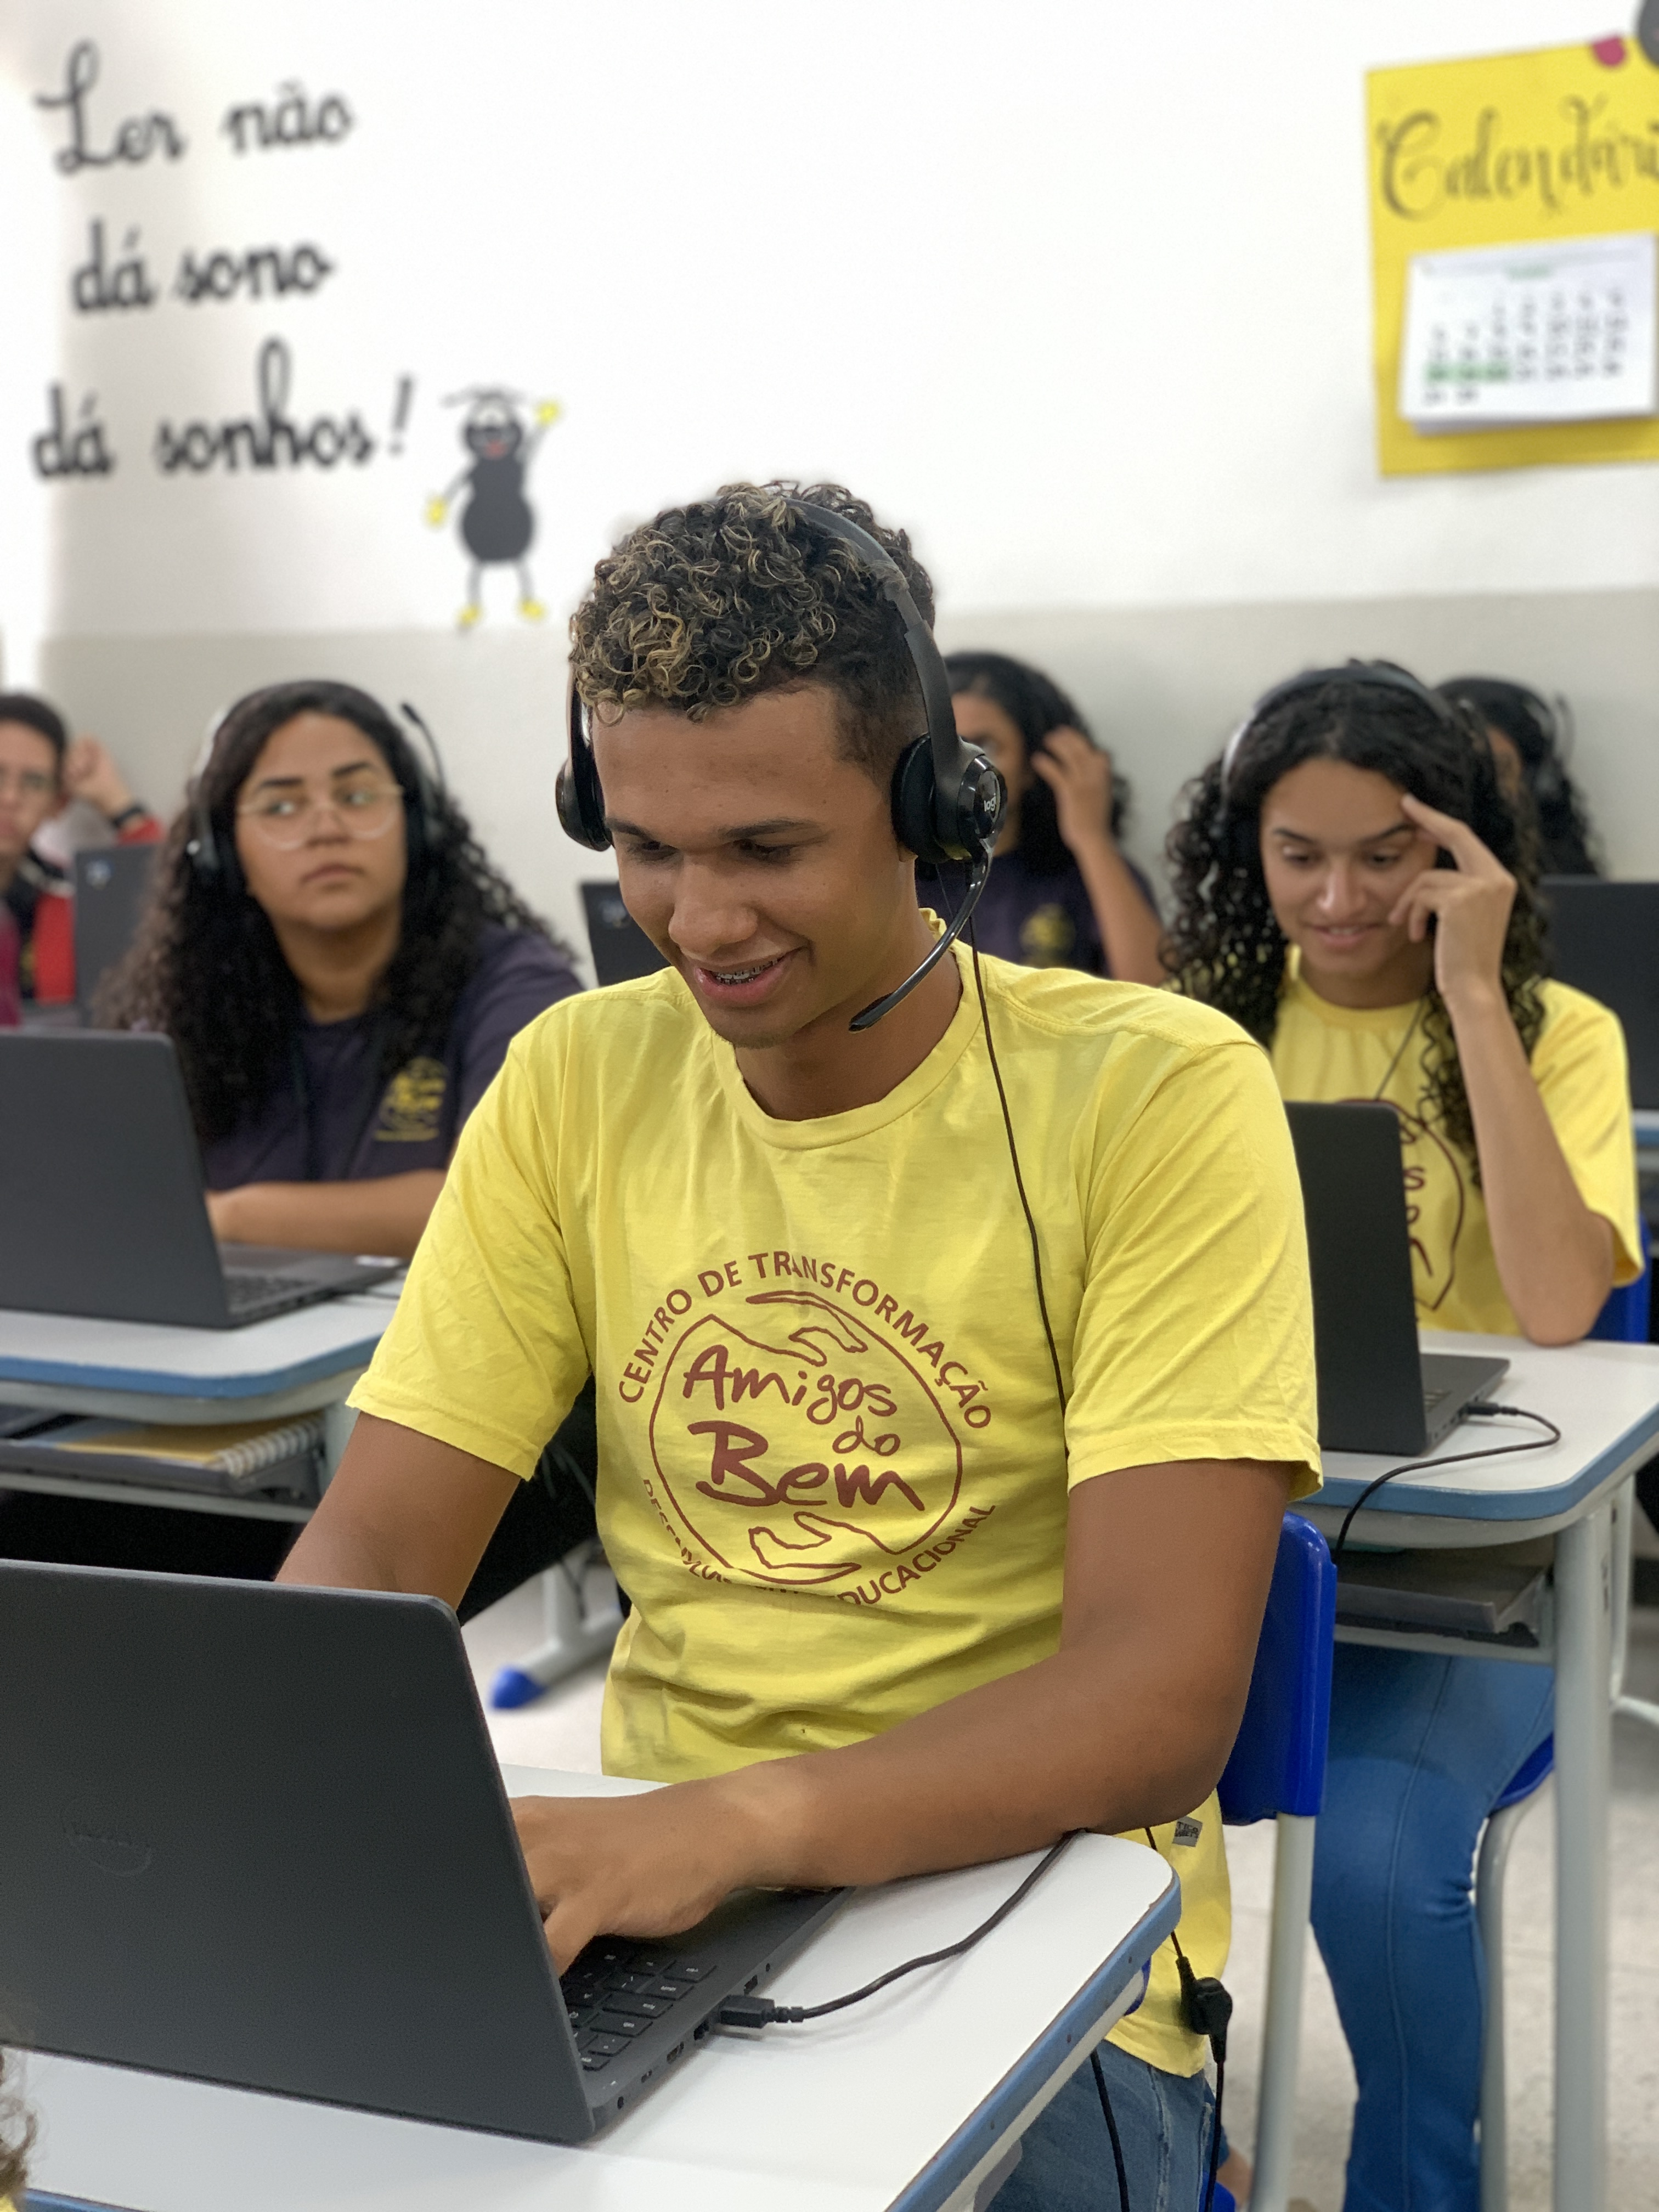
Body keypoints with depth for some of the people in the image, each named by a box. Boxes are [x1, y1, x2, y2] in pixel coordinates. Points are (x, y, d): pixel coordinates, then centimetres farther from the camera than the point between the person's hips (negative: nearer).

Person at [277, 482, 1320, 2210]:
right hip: (631, 1899, 4)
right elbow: (372, 1551, 2)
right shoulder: (575, 1082, 4)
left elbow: (1162, 1700, -18)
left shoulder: (1159, 1096, -11)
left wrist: (741, 1822, -34)